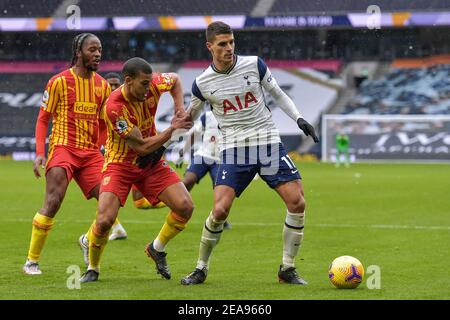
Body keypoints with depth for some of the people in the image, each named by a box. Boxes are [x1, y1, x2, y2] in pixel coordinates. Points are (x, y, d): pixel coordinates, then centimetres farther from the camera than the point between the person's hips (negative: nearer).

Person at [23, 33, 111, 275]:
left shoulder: (102, 85, 12)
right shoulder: (59, 82, -3)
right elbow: (43, 119, 1)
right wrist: (39, 153, -9)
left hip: (91, 151, 5)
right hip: (63, 146, -5)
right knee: (53, 202, -17)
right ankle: (31, 261, -5)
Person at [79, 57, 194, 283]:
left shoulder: (153, 85, -14)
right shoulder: (114, 107, -30)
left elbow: (175, 80, 14)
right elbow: (143, 146, -25)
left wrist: (179, 107, -1)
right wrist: (173, 128, -18)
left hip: (151, 162, 5)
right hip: (120, 164, -5)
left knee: (185, 207, -11)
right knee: (104, 220, -21)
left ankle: (157, 249, 15)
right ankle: (93, 269, 7)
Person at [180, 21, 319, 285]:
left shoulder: (254, 65, -1)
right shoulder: (202, 83, -2)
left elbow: (278, 94, 12)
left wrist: (299, 118, 0)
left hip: (269, 143, 1)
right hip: (234, 150, -1)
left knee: (297, 203, -10)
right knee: (220, 210, -17)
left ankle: (287, 269, 5)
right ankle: (201, 269, 5)